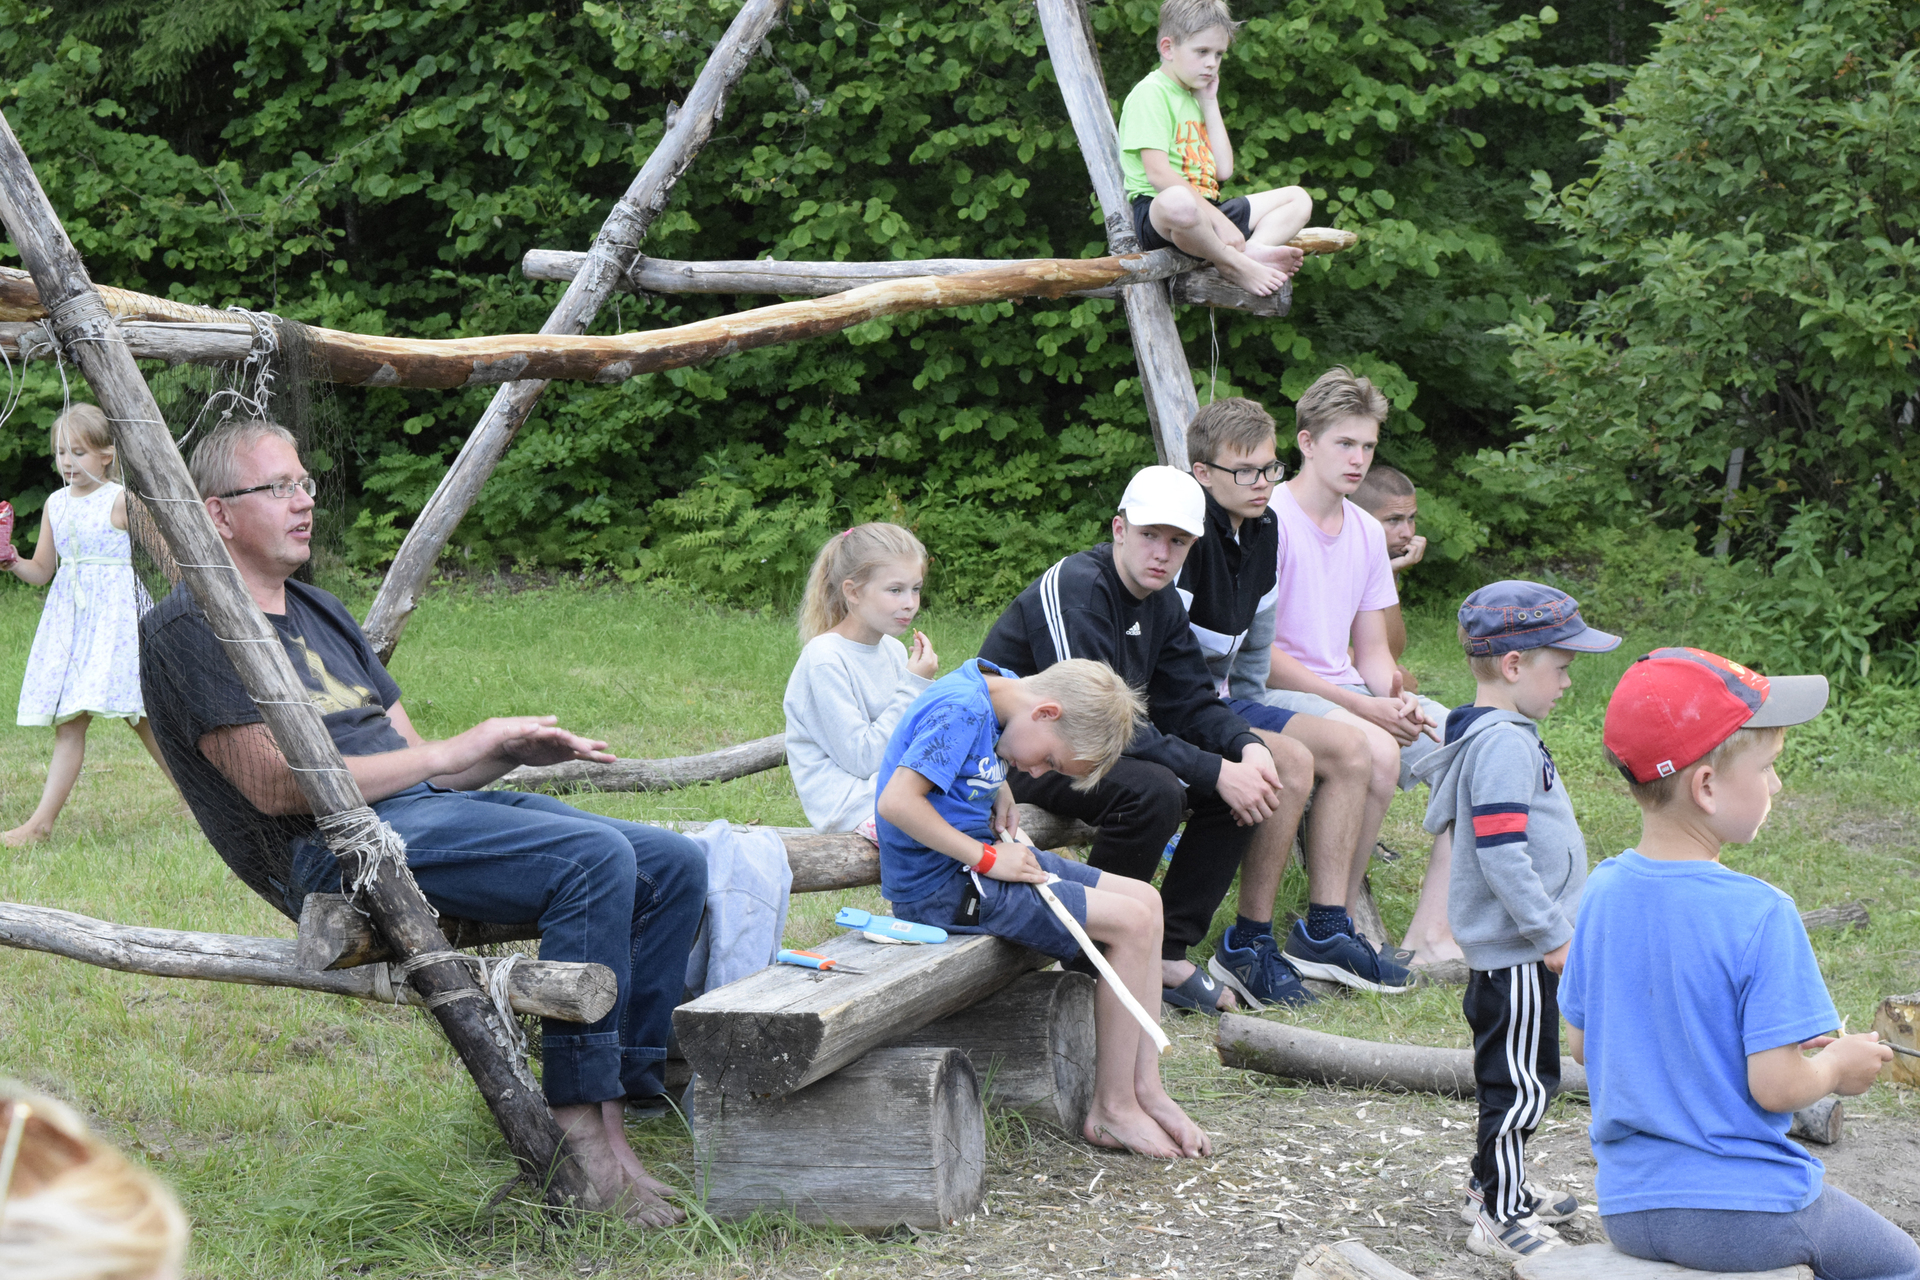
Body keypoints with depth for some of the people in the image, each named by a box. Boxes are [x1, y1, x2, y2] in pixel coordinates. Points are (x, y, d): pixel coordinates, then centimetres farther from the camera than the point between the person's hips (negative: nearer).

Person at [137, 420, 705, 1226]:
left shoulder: (319, 614, 26)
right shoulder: (189, 629, -3)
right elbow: (278, 784, -14)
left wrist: (512, 752, 1)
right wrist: (454, 754, -11)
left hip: (432, 807, 9)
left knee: (673, 866, -3)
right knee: (594, 857, -29)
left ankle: (630, 1086, -2)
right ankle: (582, 1125, -24)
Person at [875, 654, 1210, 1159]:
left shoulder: (998, 689, 8)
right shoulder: (960, 710, -21)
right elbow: (897, 801, -28)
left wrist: (1000, 794, 9)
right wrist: (988, 858, -23)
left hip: (978, 858, 10)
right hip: (940, 882, -10)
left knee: (1144, 899, 5)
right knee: (1132, 923, -15)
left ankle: (1144, 1088, 4)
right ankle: (1111, 1110, -6)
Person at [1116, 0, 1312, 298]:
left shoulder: (1193, 98, 23)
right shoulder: (1150, 93, -6)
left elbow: (1223, 171, 14)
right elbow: (1158, 174, -19)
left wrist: (1210, 104, 13)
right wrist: (1219, 221, -23)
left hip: (1206, 211, 10)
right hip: (1155, 211, -10)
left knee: (1298, 198, 8)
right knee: (1179, 203, -46)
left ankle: (1254, 250, -23)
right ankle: (1233, 265, -20)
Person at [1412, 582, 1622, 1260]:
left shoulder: (1502, 737, 13)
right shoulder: (1504, 745, -21)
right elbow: (1501, 854, -27)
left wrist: (1550, 929, 25)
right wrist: (1551, 935, -21)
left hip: (1510, 946, 11)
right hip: (1518, 953, -11)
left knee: (1517, 1075, 21)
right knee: (1521, 1082, -5)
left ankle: (1494, 1185, 34)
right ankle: (1500, 1219, 2)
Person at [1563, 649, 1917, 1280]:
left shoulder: (1602, 892, 0)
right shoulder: (1759, 914, -20)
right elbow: (1775, 1086, -22)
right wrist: (1838, 1066, 1)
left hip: (1627, 1210, 7)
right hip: (1743, 1215, -7)